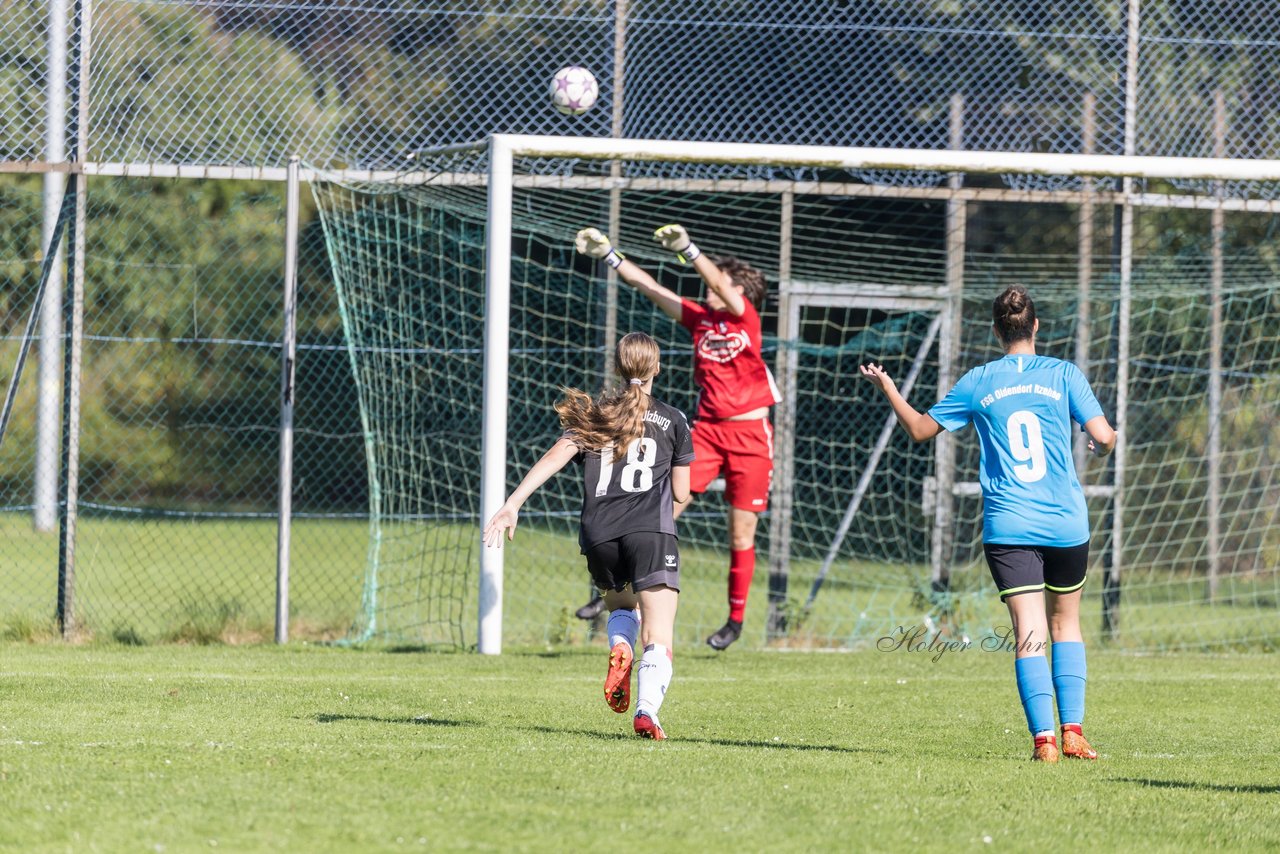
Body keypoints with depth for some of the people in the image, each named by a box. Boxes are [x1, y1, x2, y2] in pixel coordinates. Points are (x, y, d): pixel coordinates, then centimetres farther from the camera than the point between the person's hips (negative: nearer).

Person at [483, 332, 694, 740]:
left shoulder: (593, 415, 16)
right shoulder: (672, 420, 13)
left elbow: (556, 455, 0)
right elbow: (681, 493, 13)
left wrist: (513, 504, -7)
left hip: (598, 534, 3)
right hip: (651, 531, -3)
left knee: (620, 607, 31)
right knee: (658, 639, -7)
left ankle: (619, 649, -3)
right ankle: (647, 709, -32)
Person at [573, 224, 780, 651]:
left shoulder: (745, 316, -3)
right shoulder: (700, 317, 8)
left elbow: (721, 285, -21)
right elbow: (650, 287, 7)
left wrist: (687, 248, -33)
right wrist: (608, 254, 2)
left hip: (750, 434, -4)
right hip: (706, 430, 4)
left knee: (741, 533, 2)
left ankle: (736, 619, 16)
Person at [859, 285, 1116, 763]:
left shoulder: (978, 383, 3)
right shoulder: (1063, 375, 1)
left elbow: (920, 429, 13)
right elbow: (1102, 436, -6)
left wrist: (886, 387, 27)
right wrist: (1104, 445, 18)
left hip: (1009, 527, -1)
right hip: (1066, 524, 1)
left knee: (1029, 635, -5)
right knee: (1066, 624, 18)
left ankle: (1044, 737, -18)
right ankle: (1073, 731, 10)